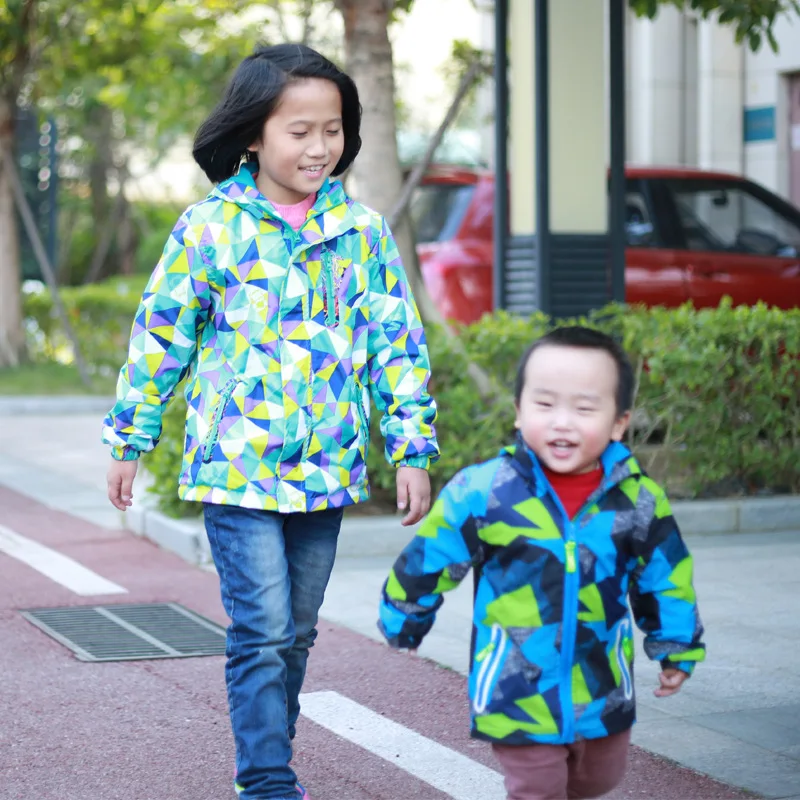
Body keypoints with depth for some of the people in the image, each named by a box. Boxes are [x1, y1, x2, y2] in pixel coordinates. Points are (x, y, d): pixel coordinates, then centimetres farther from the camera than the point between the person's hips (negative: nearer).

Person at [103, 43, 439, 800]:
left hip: (326, 472, 4)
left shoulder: (363, 230, 2)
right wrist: (127, 440, 5)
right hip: (238, 468, -3)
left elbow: (398, 344, 6)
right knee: (262, 636, -8)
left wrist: (413, 451, 3)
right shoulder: (209, 227, -5)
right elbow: (160, 335, 2)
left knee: (295, 635, 14)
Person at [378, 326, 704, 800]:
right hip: (517, 698, -3)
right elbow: (429, 560, -1)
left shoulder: (638, 499, -9)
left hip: (604, 696, 4)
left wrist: (677, 649, 19)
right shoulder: (483, 493, -16)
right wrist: (403, 622, 12)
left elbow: (664, 578, 8)